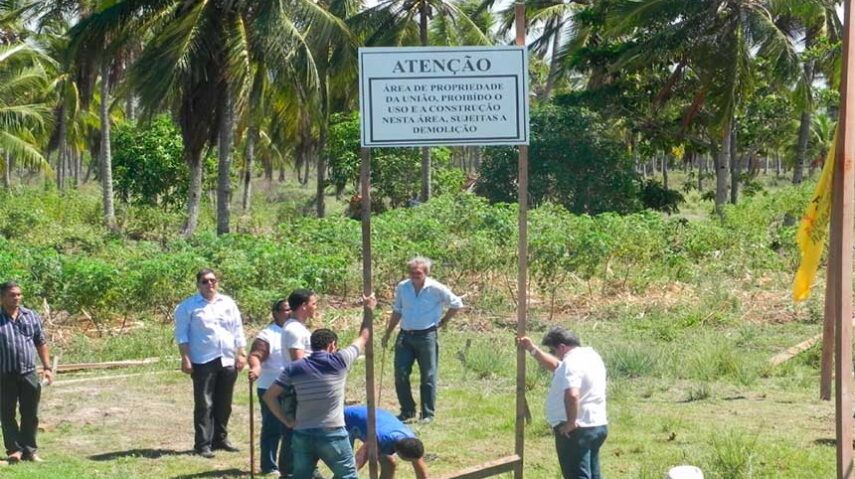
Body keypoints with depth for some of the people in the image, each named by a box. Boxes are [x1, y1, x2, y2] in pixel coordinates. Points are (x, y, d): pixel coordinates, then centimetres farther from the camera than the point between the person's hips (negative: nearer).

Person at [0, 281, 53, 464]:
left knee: (30, 415, 6)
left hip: (29, 374, 2)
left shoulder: (31, 317, 9)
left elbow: (41, 344, 14)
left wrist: (47, 367, 8)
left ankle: (29, 450, 14)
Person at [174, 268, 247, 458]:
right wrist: (185, 358, -10)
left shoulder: (228, 303, 14)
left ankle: (220, 438, 21)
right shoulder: (188, 306, 1)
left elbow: (238, 331, 16)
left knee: (224, 404, 10)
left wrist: (241, 354, 8)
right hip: (203, 362, -4)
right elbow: (182, 334, -2)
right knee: (204, 404, -5)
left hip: (228, 361, 4)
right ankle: (203, 444, -3)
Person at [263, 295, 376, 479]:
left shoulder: (294, 368, 2)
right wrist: (369, 309, 25)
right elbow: (363, 338, 12)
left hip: (302, 435, 3)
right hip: (332, 434, -3)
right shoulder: (339, 362, -4)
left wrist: (287, 421, 7)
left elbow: (269, 396, 0)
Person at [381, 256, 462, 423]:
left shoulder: (436, 288, -7)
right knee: (400, 375, 0)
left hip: (426, 336, -4)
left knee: (428, 377, 2)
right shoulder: (402, 287, 4)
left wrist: (442, 322, 3)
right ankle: (407, 411, 14)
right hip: (405, 336, 4)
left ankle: (428, 414, 11)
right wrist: (387, 333, 16)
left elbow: (456, 304, 3)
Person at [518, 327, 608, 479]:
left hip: (577, 430, -10)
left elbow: (572, 395, -36)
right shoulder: (590, 355, 13)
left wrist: (571, 422, -24)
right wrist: (532, 349, 25)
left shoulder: (572, 362, -19)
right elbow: (556, 366, 28)